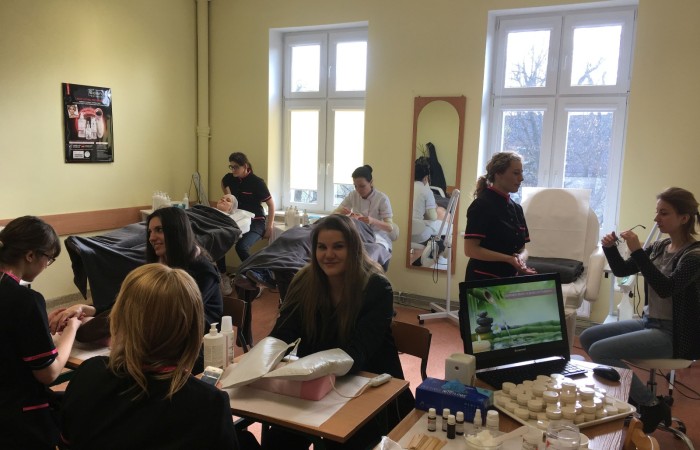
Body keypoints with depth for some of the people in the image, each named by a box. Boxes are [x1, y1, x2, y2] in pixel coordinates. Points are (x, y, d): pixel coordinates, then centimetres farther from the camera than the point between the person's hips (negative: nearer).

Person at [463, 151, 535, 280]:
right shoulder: (482, 205, -11)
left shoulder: (516, 208, 10)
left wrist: (521, 258, -8)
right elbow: (470, 249, -18)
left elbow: (522, 249, 14)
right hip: (483, 281, -7)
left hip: (509, 280, 7)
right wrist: (508, 259, -23)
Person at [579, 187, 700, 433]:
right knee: (587, 337, 5)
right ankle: (629, 394, 17)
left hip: (673, 334, -8)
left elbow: (666, 288, -30)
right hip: (649, 322, 8)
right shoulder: (659, 247, 6)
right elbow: (621, 270, 10)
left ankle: (652, 406, -2)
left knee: (599, 350, -20)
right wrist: (610, 248, -10)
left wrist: (637, 251, -34)